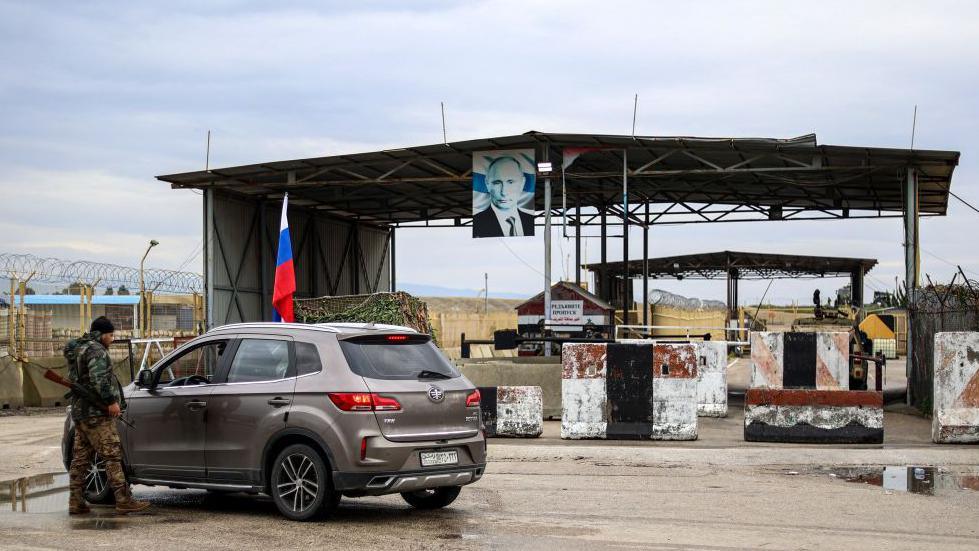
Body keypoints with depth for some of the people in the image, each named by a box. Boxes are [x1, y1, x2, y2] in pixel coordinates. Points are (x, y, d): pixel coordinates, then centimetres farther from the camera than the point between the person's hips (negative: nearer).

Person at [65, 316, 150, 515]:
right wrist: (111, 401, -23)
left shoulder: (77, 349, 21)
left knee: (80, 458, 10)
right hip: (96, 414, -10)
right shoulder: (96, 351, -11)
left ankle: (76, 502, 11)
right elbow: (98, 379, -25)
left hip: (80, 411, 10)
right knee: (112, 456, -11)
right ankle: (123, 501, -14)